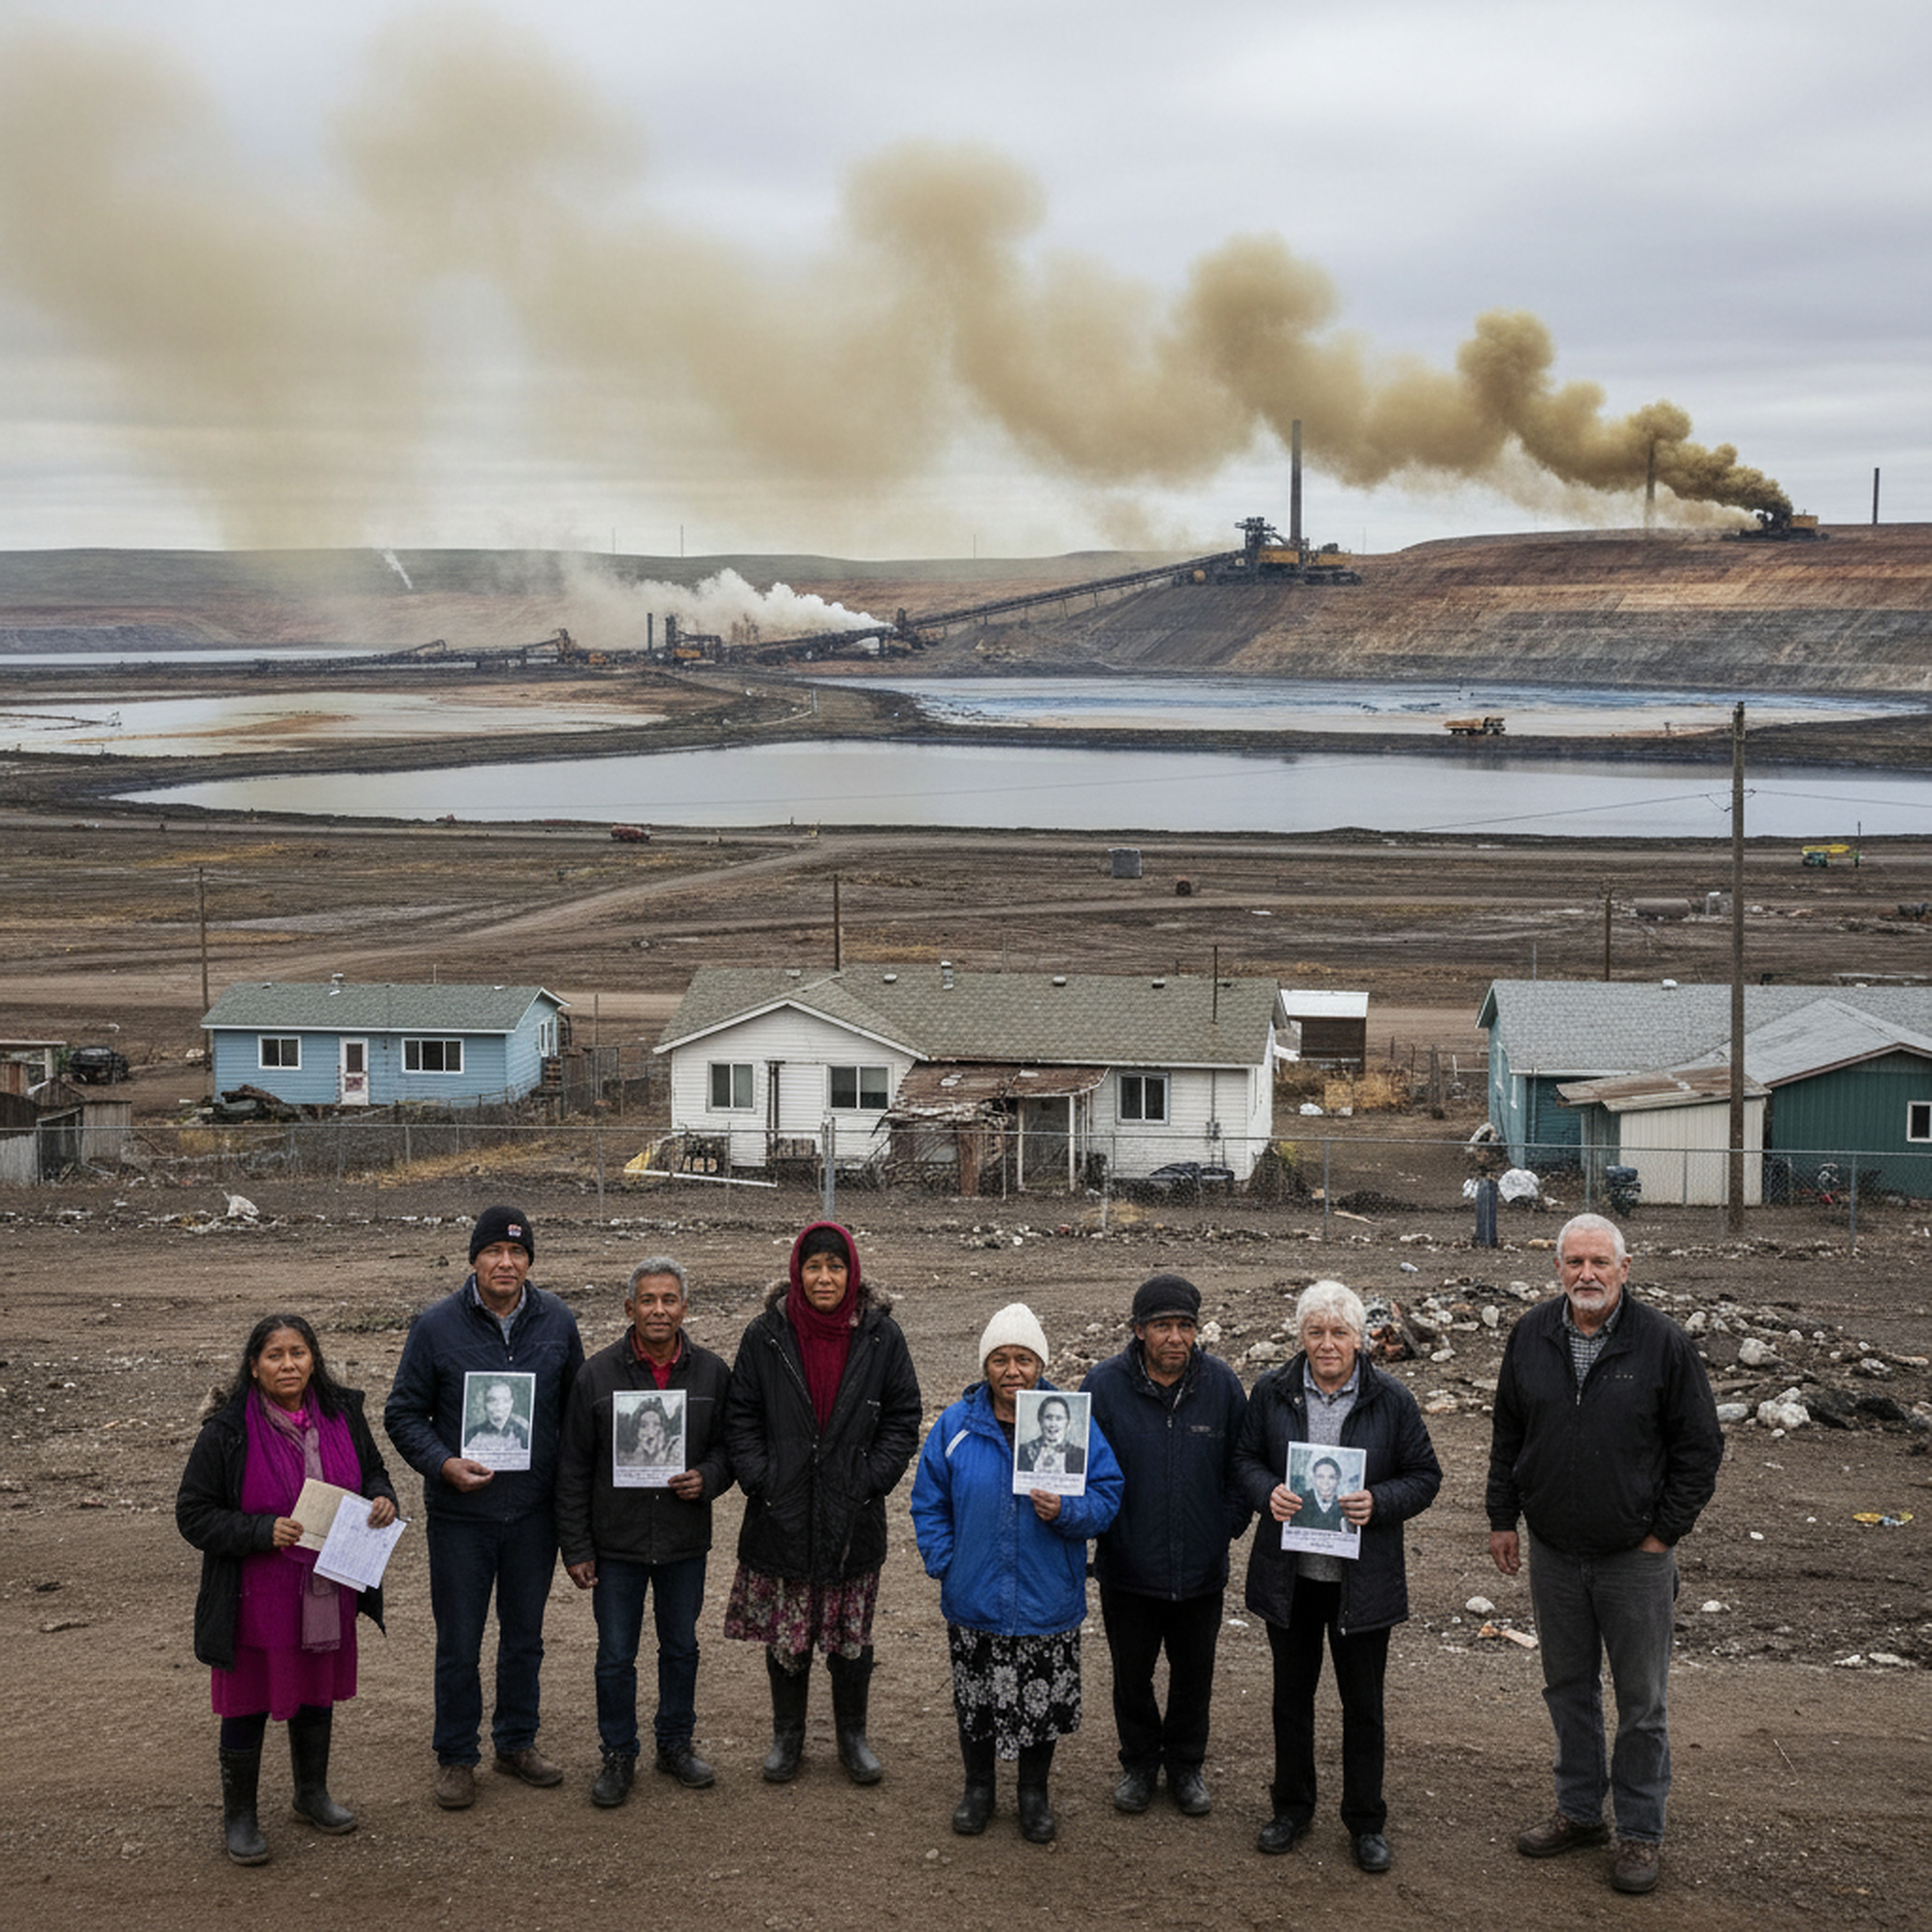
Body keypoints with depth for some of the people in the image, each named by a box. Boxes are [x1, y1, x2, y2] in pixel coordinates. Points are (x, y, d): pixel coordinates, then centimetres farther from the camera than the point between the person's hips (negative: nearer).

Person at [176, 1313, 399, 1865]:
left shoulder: (342, 1415, -1)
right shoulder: (227, 1432, -15)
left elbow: (372, 1471, 15)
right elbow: (194, 1515, -12)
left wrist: (382, 1500, -9)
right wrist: (265, 1532, -24)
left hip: (326, 1596, 4)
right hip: (256, 1600, -4)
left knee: (317, 1696, 20)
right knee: (248, 1705, 6)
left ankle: (312, 1793, 41)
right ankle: (238, 1815, 24)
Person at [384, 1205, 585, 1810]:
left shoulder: (557, 1323, 0)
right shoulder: (436, 1327, -8)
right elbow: (403, 1414, -2)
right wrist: (443, 1464, -18)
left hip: (535, 1511, 3)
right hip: (460, 1515, -3)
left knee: (525, 1638, 15)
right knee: (459, 1645, 5)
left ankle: (517, 1743, 31)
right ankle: (456, 1758, 19)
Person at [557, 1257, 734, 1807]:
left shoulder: (712, 1372, -2)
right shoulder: (598, 1374, -7)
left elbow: (730, 1446, 9)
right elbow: (573, 1469, -3)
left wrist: (708, 1478, -14)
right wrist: (576, 1549, -5)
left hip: (686, 1544, 2)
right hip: (616, 1544, -2)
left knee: (682, 1648, 15)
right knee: (615, 1656, 6)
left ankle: (676, 1744, 32)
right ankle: (618, 1756, 22)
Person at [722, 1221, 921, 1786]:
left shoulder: (881, 1337, -2)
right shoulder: (767, 1336, -2)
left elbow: (903, 1420, 2)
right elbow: (740, 1418, 2)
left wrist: (872, 1480, -7)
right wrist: (760, 1480, -9)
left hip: (854, 1521, 0)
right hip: (782, 1518, 0)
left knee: (852, 1635, 10)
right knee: (786, 1635, 8)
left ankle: (853, 1734, 27)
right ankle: (787, 1735, 25)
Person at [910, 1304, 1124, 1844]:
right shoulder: (956, 1426, -3)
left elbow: (1107, 1497, -4)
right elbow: (930, 1504, 5)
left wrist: (1065, 1511, -22)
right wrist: (944, 1564, -4)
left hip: (1048, 1603, -1)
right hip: (974, 1603, 1)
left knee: (1043, 1703, 11)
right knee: (975, 1700, 14)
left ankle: (1034, 1794, 32)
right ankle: (978, 1789, 35)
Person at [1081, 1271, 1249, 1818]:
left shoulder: (1222, 1384, -7)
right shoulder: (1105, 1384, -12)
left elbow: (1241, 1466, 5)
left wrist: (1228, 1528, -1)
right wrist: (1099, 1525, -7)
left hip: (1202, 1568, 1)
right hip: (1128, 1565, -1)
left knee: (1195, 1674, 16)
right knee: (1131, 1675, 14)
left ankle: (1186, 1766, 35)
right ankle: (1139, 1763, 35)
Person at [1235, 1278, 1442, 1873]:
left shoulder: (1391, 1400, -5)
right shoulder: (1272, 1393, -1)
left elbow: (1425, 1476, -1)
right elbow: (1246, 1458, 7)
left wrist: (1379, 1503, -19)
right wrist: (1268, 1493, -15)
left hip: (1362, 1578, -2)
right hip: (1289, 1575, 2)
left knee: (1363, 1703, 7)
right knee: (1292, 1694, 14)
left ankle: (1366, 1823, 21)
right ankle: (1292, 1807, 31)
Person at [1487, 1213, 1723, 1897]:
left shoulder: (1664, 1344, -11)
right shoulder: (1531, 1337, 1)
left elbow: (1700, 1447, -5)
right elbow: (1507, 1434, 12)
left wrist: (1664, 1534, -7)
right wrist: (1503, 1518, 9)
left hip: (1635, 1557, -4)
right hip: (1552, 1552, 4)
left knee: (1641, 1700, 5)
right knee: (1568, 1687, 15)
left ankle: (1641, 1832, 16)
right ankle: (1580, 1810, 30)